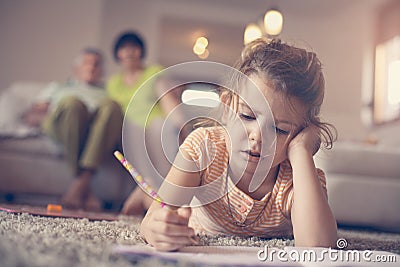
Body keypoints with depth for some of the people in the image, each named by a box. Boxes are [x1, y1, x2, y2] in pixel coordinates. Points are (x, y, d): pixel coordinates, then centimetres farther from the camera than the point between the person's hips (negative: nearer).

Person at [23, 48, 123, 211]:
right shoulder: (57, 88, 38)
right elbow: (29, 117, 24)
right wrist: (46, 117, -1)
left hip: (101, 128, 1)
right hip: (58, 126, 0)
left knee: (110, 106, -34)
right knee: (72, 102, -36)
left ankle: (81, 182, -45)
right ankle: (86, 190, -38)